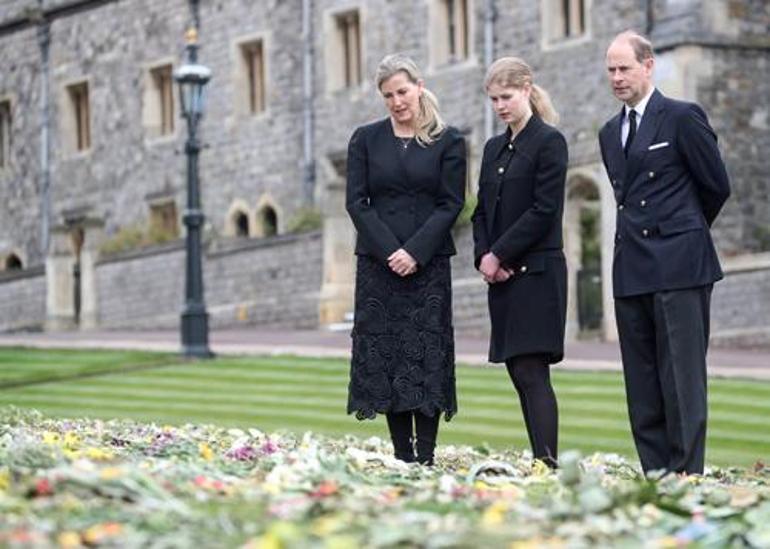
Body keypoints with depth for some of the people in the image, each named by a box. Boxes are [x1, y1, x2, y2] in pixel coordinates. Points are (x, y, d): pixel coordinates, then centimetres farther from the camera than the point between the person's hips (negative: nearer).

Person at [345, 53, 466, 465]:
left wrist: (415, 252, -13)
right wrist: (389, 251, -10)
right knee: (384, 356, -1)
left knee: (427, 356, -5)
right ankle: (402, 456, 4)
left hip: (428, 265, -2)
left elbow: (451, 204, -1)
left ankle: (426, 456, -6)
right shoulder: (366, 140, 9)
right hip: (378, 263, 2)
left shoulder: (447, 142, 4)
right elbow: (356, 202, 3)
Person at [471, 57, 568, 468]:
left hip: (536, 273, -7)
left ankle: (547, 462, -17)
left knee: (532, 372, -14)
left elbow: (543, 211, -13)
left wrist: (498, 256, -12)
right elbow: (482, 210, 16)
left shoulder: (548, 141, -6)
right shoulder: (494, 148, 17)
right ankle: (542, 462, 6)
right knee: (518, 373, 4)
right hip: (501, 277, 7)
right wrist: (484, 256, -2)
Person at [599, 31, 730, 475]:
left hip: (679, 268, -7)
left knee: (683, 379, -8)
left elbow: (717, 185, 1)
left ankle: (687, 476, -8)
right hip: (633, 270, 7)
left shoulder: (683, 118, -3)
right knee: (642, 384, 6)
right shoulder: (610, 133, 17)